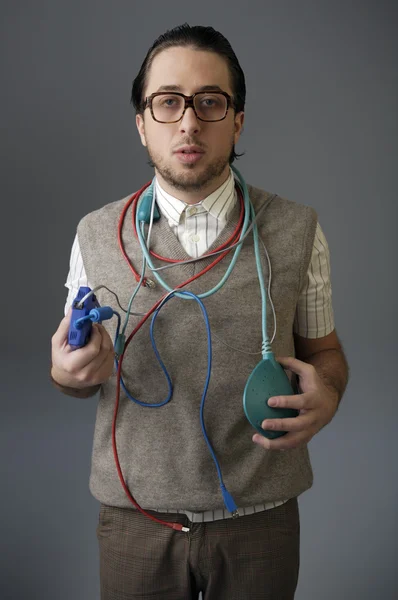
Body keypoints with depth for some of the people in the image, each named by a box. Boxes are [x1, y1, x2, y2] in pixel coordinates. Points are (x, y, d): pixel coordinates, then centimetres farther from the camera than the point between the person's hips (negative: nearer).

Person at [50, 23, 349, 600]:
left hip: (261, 516, 0)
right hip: (135, 519, 1)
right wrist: (70, 373, -18)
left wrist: (327, 395, -17)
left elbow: (323, 348, 4)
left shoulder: (298, 229, -6)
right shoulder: (96, 234, -4)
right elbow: (80, 371, 5)